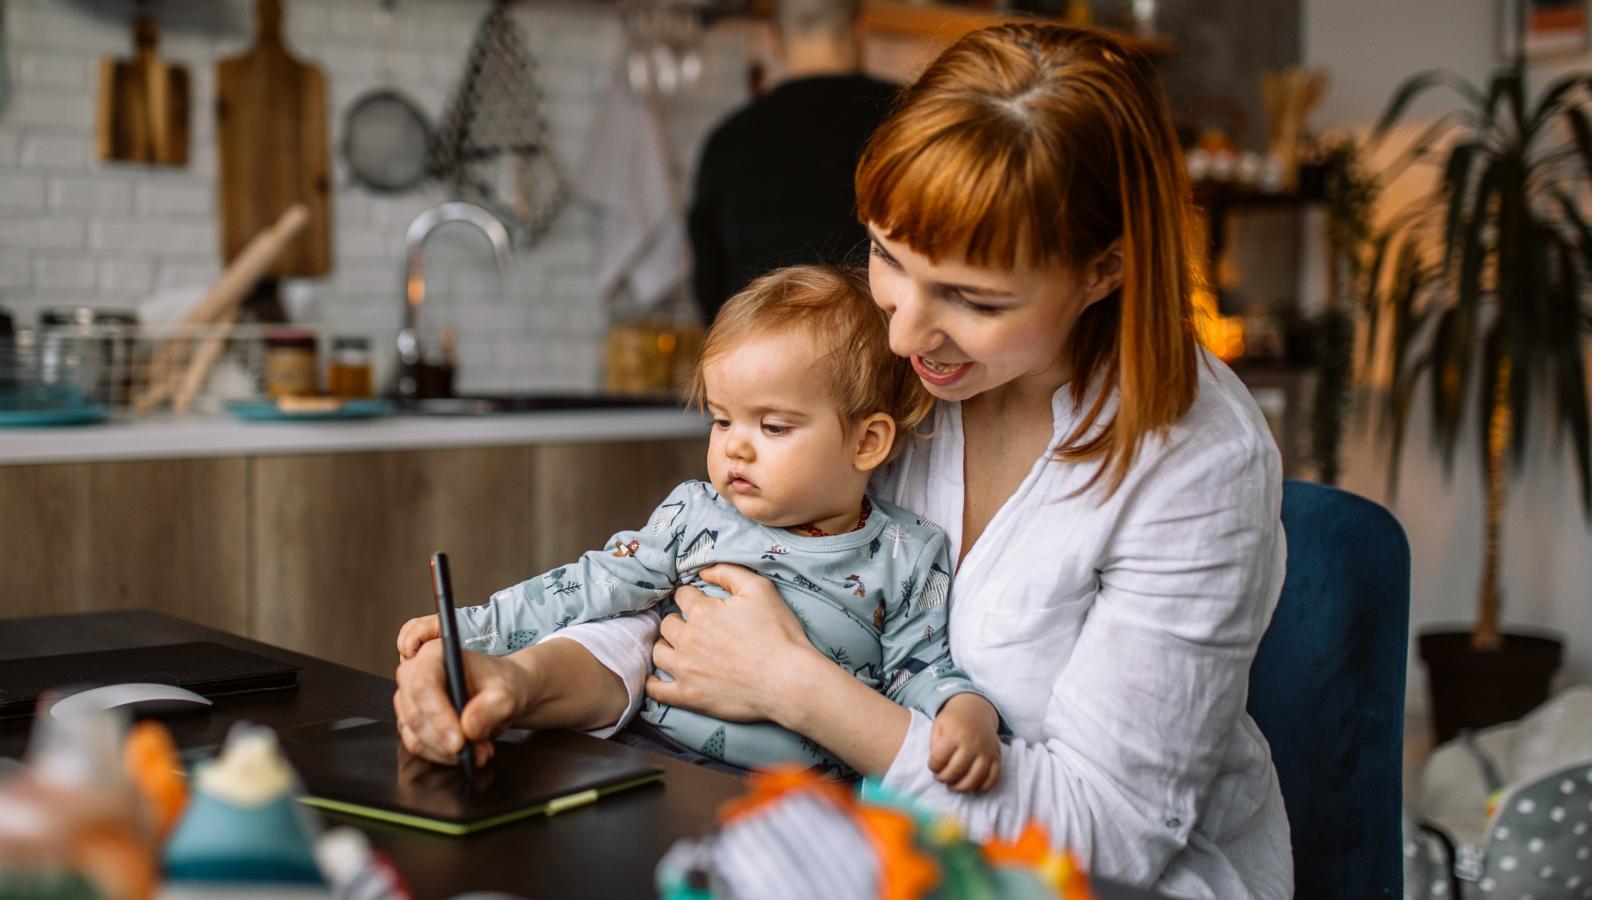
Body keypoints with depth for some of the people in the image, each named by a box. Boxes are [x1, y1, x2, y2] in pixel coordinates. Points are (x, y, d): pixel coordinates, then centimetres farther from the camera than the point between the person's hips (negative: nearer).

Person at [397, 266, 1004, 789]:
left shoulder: (905, 559, 4)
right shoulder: (695, 513, 11)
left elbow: (925, 670, 6)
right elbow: (597, 586, 10)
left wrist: (968, 711, -17)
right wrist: (469, 630, 4)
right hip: (637, 758, 2)